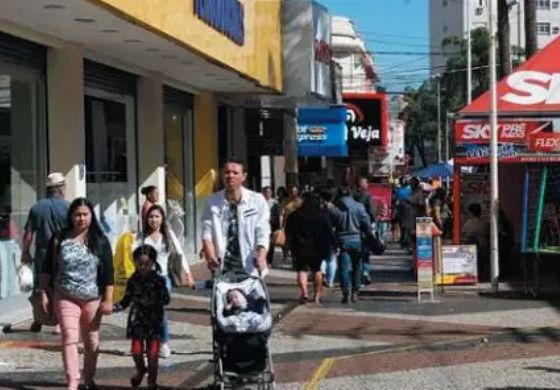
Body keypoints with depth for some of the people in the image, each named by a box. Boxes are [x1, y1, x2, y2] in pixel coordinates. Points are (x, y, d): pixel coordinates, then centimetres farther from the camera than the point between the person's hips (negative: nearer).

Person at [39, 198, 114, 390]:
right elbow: (47, 268, 6)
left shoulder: (100, 241, 0)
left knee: (91, 340, 10)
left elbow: (108, 272, -1)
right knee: (69, 338, -12)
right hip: (65, 298, -1)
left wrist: (108, 300, -5)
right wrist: (44, 293, 1)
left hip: (92, 298, 1)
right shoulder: (59, 239, 1)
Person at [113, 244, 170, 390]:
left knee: (152, 353, 0)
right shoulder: (133, 280, 3)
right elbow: (127, 300, 9)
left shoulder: (158, 280, -4)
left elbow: (166, 299, -4)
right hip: (137, 319, 2)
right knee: (136, 351, -1)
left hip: (154, 320, -2)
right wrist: (116, 307, -6)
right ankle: (140, 370, 31)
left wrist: (151, 302, -18)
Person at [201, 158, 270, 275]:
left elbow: (262, 233, -4)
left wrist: (261, 256, -22)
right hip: (221, 268, 1)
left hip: (249, 267, -1)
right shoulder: (212, 202, 6)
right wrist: (210, 255, -17)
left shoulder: (257, 200, 2)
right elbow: (207, 233, 1)